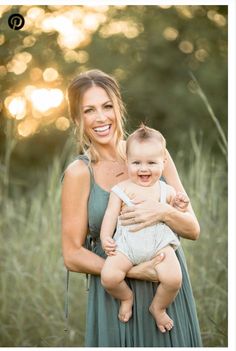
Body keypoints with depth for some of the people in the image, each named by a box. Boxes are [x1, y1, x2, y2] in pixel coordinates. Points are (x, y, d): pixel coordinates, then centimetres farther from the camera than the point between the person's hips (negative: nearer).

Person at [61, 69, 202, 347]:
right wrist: (133, 271, -18)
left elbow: (193, 229, 2)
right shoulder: (79, 173, -8)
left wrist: (164, 212, -19)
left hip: (171, 289, 3)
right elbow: (72, 256, -7)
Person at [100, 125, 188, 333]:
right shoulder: (121, 189, 8)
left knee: (173, 278, -25)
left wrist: (180, 206, -3)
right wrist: (105, 237, -9)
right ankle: (126, 297, 13)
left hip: (159, 242, 0)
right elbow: (111, 214, 5)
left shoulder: (167, 190, 11)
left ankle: (158, 307, 9)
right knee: (108, 276, -24)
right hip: (127, 243, 0)